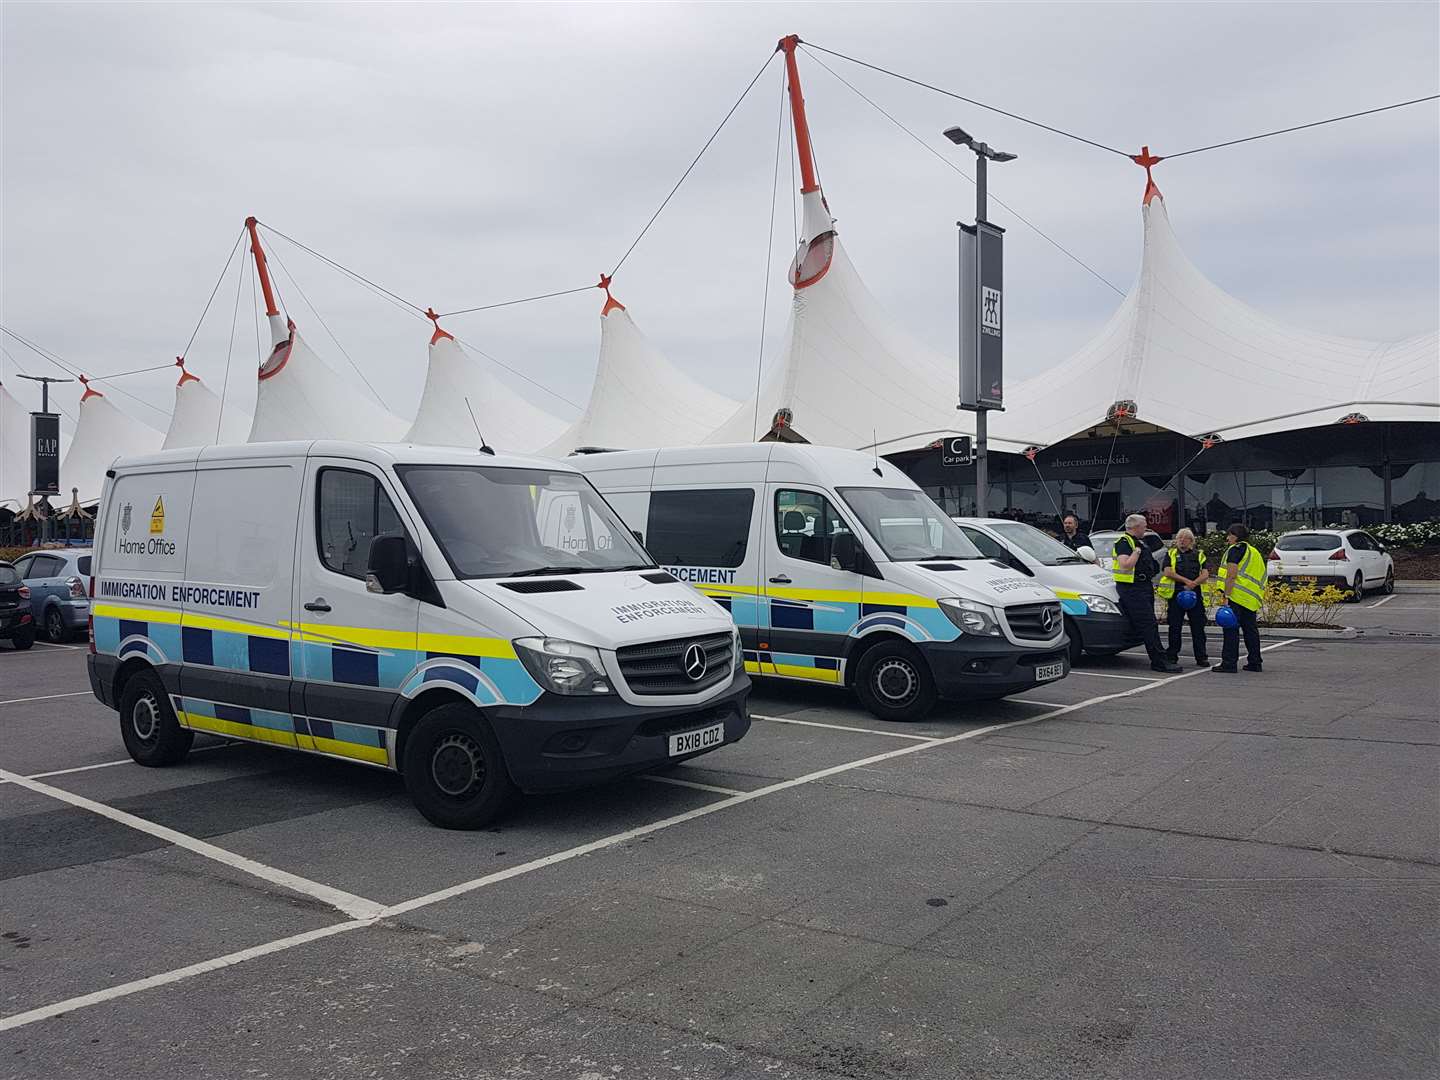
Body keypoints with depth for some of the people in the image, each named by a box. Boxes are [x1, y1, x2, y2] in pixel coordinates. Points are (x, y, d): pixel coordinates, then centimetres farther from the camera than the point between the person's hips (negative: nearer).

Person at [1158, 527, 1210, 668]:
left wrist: (1194, 583, -14)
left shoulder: (1199, 555, 14)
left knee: (1198, 627, 1)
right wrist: (1186, 581, -13)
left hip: (1195, 594, 1)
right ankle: (1172, 657, 8)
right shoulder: (1170, 554, 11)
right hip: (1175, 594, -1)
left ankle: (1202, 657, 7)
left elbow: (1205, 575, 4)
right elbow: (1168, 572, -4)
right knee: (1175, 627, 2)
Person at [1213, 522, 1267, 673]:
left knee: (1231, 629, -6)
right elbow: (1259, 577, 25)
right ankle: (1254, 662, 18)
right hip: (1252, 599, 9)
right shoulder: (1254, 551, 22)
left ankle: (1229, 663, -7)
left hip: (1236, 596, -9)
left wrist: (1226, 596, -18)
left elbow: (1231, 575, -16)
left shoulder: (1235, 549, -7)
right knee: (1250, 629, 14)